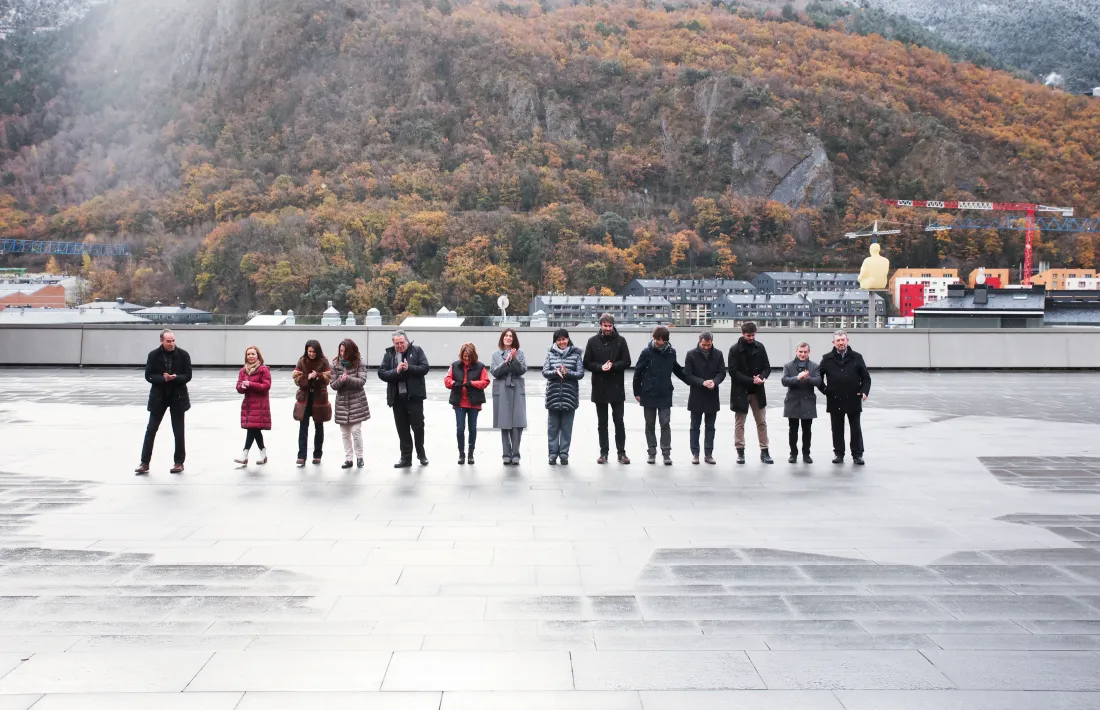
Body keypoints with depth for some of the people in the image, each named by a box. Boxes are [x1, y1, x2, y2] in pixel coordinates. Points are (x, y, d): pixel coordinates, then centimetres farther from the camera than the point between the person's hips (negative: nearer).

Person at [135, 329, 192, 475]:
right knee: (151, 430, 1)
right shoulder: (153, 355, -4)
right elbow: (148, 376, -4)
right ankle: (144, 463, 7)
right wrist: (163, 378, -22)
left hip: (177, 397, -1)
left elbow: (188, 376, -4)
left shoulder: (183, 355, -6)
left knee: (178, 431, 5)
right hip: (158, 397, 1)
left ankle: (179, 462, 16)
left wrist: (175, 378, -23)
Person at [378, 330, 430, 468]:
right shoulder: (389, 354, 4)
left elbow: (424, 368, -6)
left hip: (414, 395, -2)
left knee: (418, 425, 2)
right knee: (402, 429, 7)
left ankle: (421, 453, 23)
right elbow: (381, 373, -2)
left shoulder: (417, 350, 1)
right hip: (397, 397, 2)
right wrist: (396, 371, -18)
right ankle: (406, 458, 15)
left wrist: (409, 368, -20)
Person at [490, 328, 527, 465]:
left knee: (518, 424, -5)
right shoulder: (496, 354, 7)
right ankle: (506, 455, 8)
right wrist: (506, 361, -14)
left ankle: (515, 455, 1)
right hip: (502, 391, 0)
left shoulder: (519, 353, 7)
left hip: (517, 391, 0)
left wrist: (514, 359, -15)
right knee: (504, 424, 1)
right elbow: (495, 372, -2)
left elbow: (523, 370, -1)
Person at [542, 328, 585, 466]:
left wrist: (567, 372, -19)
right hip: (553, 395, 1)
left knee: (567, 427, 4)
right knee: (553, 426, 5)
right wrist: (556, 372, -20)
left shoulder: (576, 353, 1)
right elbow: (545, 372, -1)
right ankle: (553, 454, 14)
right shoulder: (551, 353, 5)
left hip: (570, 395, -1)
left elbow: (580, 374, -3)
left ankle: (564, 454, 13)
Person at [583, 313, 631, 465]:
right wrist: (600, 367, -17)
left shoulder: (620, 340, 0)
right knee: (602, 422, 9)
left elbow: (626, 362, -3)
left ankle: (621, 452, 8)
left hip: (617, 387, -1)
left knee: (619, 421, 2)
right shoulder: (593, 341, 2)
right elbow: (587, 363, 0)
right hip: (599, 388, 1)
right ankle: (604, 452, 15)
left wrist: (612, 366, -19)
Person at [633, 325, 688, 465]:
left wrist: (690, 381, 19)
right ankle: (652, 453, 17)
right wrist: (637, 392, -3)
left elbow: (677, 370, 16)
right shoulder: (647, 352, -8)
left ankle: (666, 453, 7)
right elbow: (638, 373, -3)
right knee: (650, 425, 8)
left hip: (665, 395, 1)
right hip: (648, 395, -1)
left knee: (665, 424, 0)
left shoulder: (671, 352, -1)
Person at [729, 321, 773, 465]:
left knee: (762, 422, 7)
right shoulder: (735, 349, -8)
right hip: (740, 391, -3)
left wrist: (761, 377, -16)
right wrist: (751, 380, -21)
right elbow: (733, 372, -13)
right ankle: (740, 451, 12)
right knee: (739, 423, 4)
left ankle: (764, 451, 13)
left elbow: (767, 367, 5)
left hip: (757, 391, 3)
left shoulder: (760, 347, 3)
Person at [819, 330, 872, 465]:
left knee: (856, 428, 5)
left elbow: (866, 377, 4)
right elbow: (819, 376, 12)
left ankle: (857, 454, 13)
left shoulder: (856, 357, 2)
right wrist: (824, 389, 2)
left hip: (853, 399, -1)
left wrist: (864, 391, -9)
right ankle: (839, 453, 18)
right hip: (835, 400, 1)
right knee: (837, 428, 8)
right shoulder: (827, 358, 2)